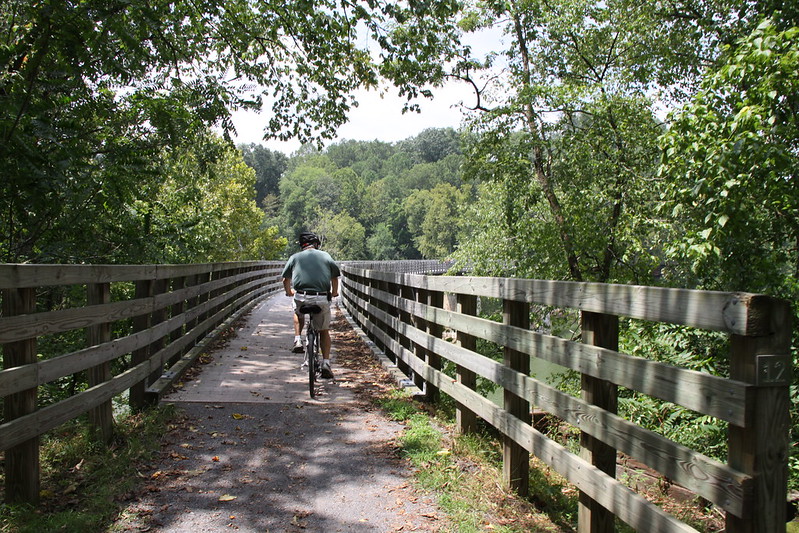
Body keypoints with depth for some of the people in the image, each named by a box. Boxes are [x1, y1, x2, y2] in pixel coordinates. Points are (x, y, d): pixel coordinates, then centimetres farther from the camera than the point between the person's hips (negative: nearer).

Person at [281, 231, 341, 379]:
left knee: (298, 314, 36)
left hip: (301, 297, 1)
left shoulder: (295, 257, 13)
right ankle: (326, 363, 4)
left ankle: (298, 341, 18)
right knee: (324, 331, 15)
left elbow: (285, 280, 17)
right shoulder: (325, 256, 14)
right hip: (322, 298, 0)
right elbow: (335, 277, 20)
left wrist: (289, 292, 37)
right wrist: (334, 292, 38)